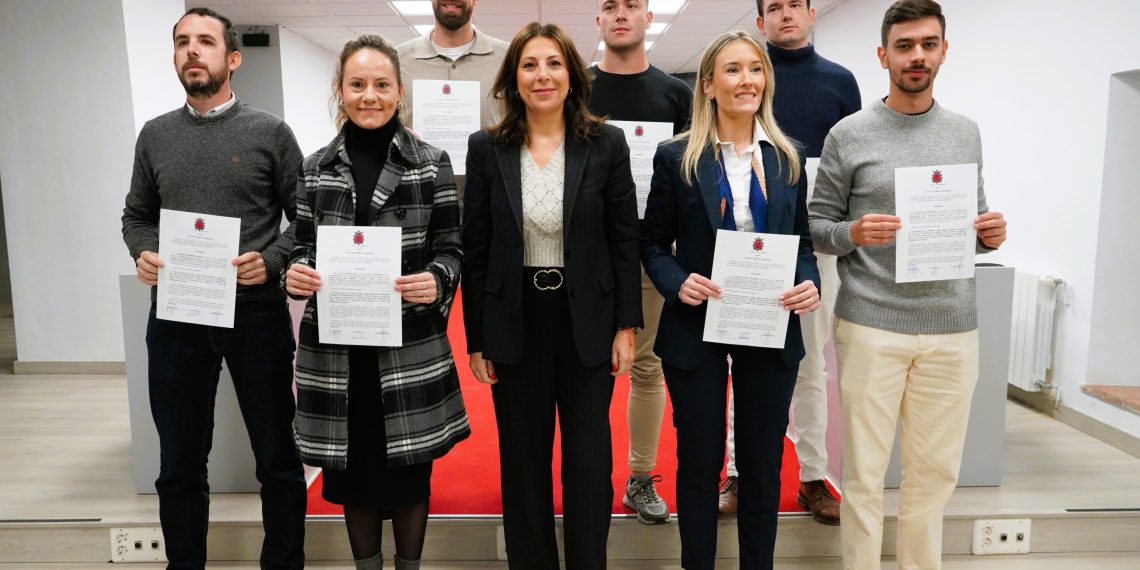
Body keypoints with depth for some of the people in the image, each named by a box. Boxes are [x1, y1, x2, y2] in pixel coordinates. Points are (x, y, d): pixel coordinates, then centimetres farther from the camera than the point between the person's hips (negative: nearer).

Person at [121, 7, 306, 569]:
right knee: (179, 464, 14)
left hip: (256, 312, -3)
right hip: (175, 316, 3)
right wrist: (143, 255, -5)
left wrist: (272, 260, -16)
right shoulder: (155, 134, 9)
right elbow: (136, 216, 15)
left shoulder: (269, 132, -1)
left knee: (277, 457, 9)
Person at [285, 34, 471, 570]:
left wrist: (437, 281, -21)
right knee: (349, 467, 12)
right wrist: (295, 274, -13)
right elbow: (302, 246, 10)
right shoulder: (315, 166, 7)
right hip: (335, 348, 2)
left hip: (410, 347, -2)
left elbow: (450, 248, 0)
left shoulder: (431, 162, 1)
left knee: (409, 467, 9)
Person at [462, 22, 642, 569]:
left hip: (587, 320, 0)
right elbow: (475, 249, 0)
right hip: (514, 321, 1)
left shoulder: (606, 143, -2)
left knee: (589, 461, 9)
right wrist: (476, 340, -1)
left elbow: (625, 239, 0)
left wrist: (626, 326, -3)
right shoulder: (486, 149, -1)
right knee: (523, 461, 13)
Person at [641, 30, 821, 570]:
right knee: (699, 463, 9)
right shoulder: (675, 157, -2)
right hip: (696, 329, -2)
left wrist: (810, 284, -10)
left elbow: (801, 241, 10)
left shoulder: (787, 158, 7)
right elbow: (653, 242, 0)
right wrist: (677, 283, -19)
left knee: (763, 464, 13)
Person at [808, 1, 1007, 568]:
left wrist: (990, 235, -5)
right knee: (864, 471, 4)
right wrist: (854, 234, -19)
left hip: (952, 328, 4)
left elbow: (974, 221, 17)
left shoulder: (966, 133, 11)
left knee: (936, 471, 12)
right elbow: (818, 226, 1)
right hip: (870, 326, -3)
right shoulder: (849, 134, -1)